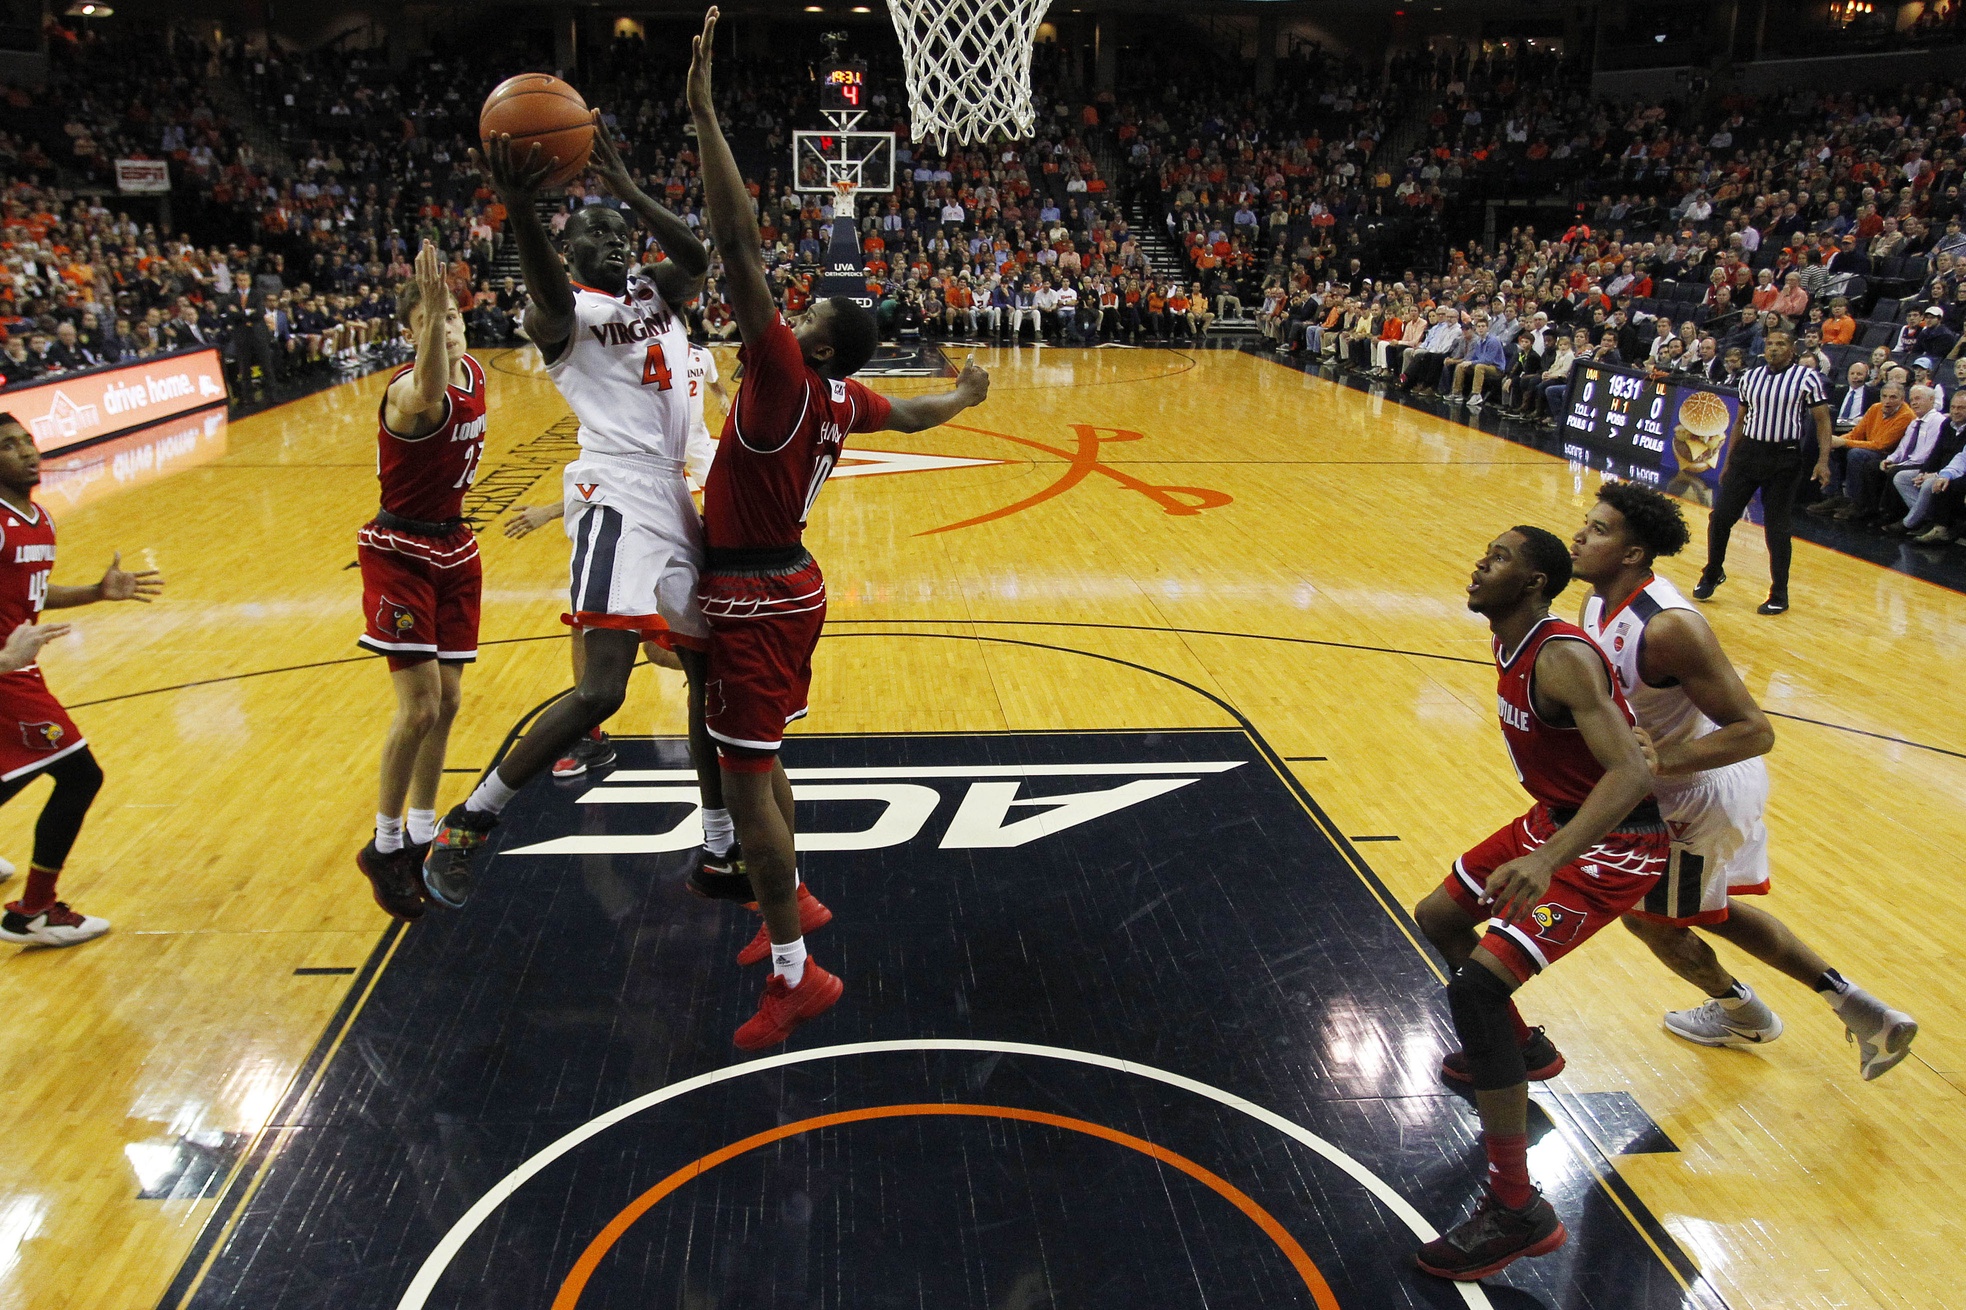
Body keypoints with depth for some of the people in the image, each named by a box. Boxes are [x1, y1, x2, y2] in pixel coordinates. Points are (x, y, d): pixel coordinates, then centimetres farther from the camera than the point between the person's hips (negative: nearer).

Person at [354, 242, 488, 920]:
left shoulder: (475, 375, 3)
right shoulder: (409, 390, -22)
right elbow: (428, 395, -49)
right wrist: (429, 309, -62)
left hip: (454, 546, 7)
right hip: (401, 552, -7)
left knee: (447, 700, 9)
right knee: (420, 706, -11)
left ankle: (420, 836, 24)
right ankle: (384, 847, 7)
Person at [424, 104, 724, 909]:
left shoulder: (655, 292, 19)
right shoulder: (565, 312, 1)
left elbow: (698, 259, -2)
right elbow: (552, 300, -25)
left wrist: (627, 190, -12)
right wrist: (519, 211, -44)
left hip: (674, 496, 8)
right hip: (616, 493, -8)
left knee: (713, 671, 11)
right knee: (601, 689, -22)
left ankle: (718, 856, 23)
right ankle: (468, 825, -5)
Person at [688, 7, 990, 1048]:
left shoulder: (785, 378, -19)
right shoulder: (843, 398, 3)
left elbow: (740, 250, -28)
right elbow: (912, 414, 25)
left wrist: (704, 114, -26)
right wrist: (966, 396, 47)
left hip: (754, 598, -9)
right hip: (785, 584, 9)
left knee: (746, 779, -5)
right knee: (757, 766, 23)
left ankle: (797, 974, 1)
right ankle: (792, 902, 38)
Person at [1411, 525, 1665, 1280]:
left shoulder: (1562, 659, -27)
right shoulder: (1510, 646, 2)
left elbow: (1631, 774, -37)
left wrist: (1547, 859, -49)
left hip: (1613, 844, -10)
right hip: (1554, 820, 10)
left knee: (1477, 982, -21)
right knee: (1438, 918, 22)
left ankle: (1519, 1214, -13)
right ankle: (1520, 1048, 48)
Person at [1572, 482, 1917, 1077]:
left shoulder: (1668, 626, -33)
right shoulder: (1598, 602, -5)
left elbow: (1754, 731, -31)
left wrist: (1665, 759, -41)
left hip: (1704, 795, -9)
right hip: (1721, 784, 9)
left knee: (1647, 912, 15)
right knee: (1709, 908, 26)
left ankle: (1742, 1013, 42)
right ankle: (1860, 1009, 34)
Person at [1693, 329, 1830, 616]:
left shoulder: (1807, 378, -4)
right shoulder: (1750, 377, 8)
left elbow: (1823, 420, -4)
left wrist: (1823, 461, -15)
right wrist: (1728, 461, 15)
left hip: (1784, 460, -4)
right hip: (1747, 453, 4)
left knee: (1776, 528, 0)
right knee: (1720, 517, 1)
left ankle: (1779, 595, 12)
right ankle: (1712, 573, 24)